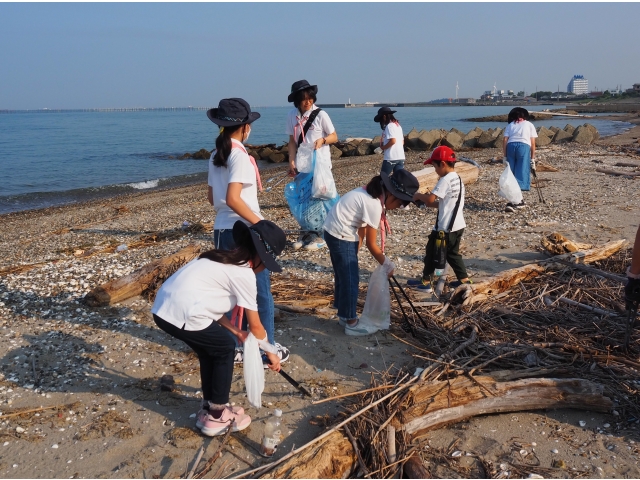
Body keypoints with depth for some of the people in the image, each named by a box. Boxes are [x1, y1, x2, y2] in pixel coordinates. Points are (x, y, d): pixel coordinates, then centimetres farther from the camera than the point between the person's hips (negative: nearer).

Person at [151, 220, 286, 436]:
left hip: (163, 308, 9)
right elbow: (255, 326, 3)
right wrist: (271, 352, 18)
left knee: (211, 350, 24)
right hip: (183, 315, -9)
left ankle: (209, 409, 34)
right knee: (225, 349, 12)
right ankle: (217, 416, 21)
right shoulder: (244, 273, -4)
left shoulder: (222, 260, 22)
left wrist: (236, 332, 22)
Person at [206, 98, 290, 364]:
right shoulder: (240, 155, -16)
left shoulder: (216, 155, 9)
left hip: (222, 230, 8)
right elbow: (233, 198, -26)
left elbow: (212, 197, 13)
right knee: (260, 293, 6)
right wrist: (261, 223, -20)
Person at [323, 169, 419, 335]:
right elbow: (371, 244, -15)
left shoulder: (372, 193, 6)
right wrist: (387, 264, -3)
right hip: (341, 236, -10)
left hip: (335, 231, 10)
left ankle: (344, 315, 33)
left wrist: (355, 250, 11)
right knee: (350, 279, 1)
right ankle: (351, 323, 13)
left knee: (344, 275, 19)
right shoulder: (374, 204, -23)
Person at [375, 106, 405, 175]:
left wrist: (383, 147, -6)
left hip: (391, 158, -8)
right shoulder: (398, 125, 17)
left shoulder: (389, 126, -10)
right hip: (401, 157, 8)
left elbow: (393, 141, -21)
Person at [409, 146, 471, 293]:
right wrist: (429, 204, 8)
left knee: (432, 253, 6)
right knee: (453, 253, 21)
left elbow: (431, 198, -26)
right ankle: (464, 280, 23)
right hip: (458, 226, 9)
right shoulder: (458, 179, 11)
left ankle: (425, 282, 16)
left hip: (445, 227, -9)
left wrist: (419, 196, -8)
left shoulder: (445, 180, -18)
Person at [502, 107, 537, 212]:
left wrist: (504, 156, 9)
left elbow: (505, 141, 8)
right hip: (524, 146, -2)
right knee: (521, 174, -3)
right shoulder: (529, 124, 20)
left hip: (510, 146, 2)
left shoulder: (510, 125, 22)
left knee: (511, 173, 10)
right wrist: (532, 158, 12)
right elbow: (533, 143, 11)